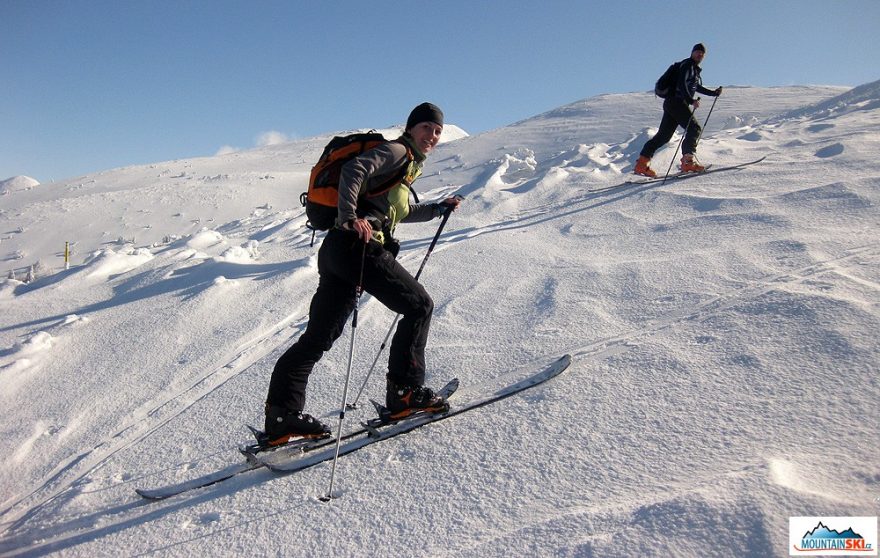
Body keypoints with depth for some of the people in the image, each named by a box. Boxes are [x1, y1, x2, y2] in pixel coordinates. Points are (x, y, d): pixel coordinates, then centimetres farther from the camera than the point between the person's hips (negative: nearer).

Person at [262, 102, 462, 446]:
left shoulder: (407, 164, 33)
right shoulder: (396, 151, 3)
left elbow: (399, 211, 46)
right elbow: (353, 170, -14)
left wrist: (439, 208, 46)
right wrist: (350, 218, -25)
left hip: (336, 250, 10)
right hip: (359, 246, -10)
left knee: (319, 336, 5)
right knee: (419, 306, -1)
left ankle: (281, 416, 4)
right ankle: (404, 392, 1)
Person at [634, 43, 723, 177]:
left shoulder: (694, 69, 25)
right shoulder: (687, 65, -5)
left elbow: (697, 87, 38)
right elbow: (681, 84, -19)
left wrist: (713, 93, 34)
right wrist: (691, 100, -26)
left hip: (671, 103, 10)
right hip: (676, 102, -10)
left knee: (664, 135, 6)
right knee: (694, 128, -14)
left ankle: (642, 163, 4)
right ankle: (688, 160, -24)